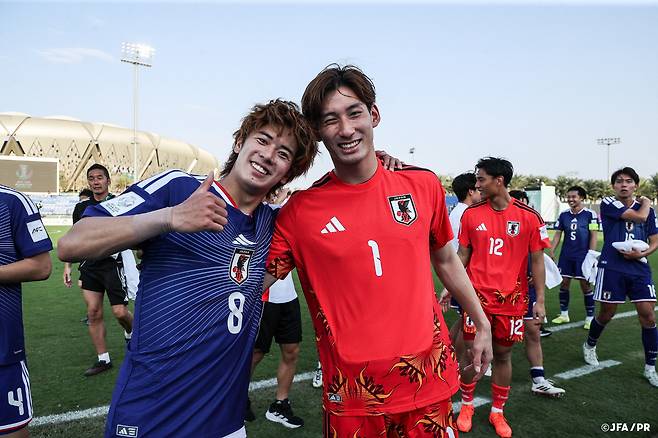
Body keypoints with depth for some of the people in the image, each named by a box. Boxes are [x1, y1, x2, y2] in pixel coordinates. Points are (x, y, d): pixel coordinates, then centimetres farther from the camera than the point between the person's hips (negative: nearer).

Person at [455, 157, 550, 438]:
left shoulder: (529, 217, -5)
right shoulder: (471, 214, 0)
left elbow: (537, 260, -1)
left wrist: (540, 301, -3)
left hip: (511, 299, -1)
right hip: (477, 296, 1)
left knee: (503, 354, 10)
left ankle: (497, 412, 29)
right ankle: (466, 405, 29)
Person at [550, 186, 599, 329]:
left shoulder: (590, 214, -5)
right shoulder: (563, 215, 6)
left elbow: (593, 236, -5)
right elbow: (558, 234, 9)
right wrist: (551, 251, 1)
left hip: (583, 255, -4)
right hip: (566, 255, 4)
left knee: (585, 285, 0)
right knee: (564, 283, 8)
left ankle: (590, 317, 11)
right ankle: (563, 314, 21)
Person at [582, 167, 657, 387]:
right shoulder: (608, 204, -4)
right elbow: (639, 216, -15)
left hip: (639, 268, 4)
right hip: (612, 268, -4)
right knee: (606, 313, 6)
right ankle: (590, 346, 34)